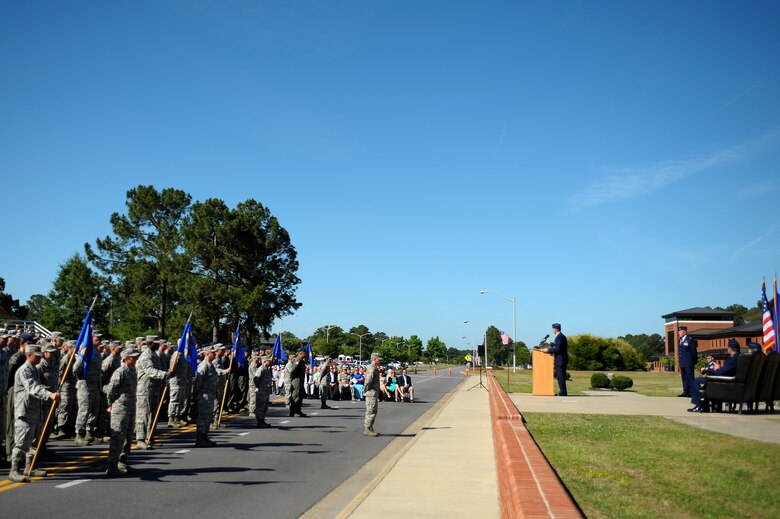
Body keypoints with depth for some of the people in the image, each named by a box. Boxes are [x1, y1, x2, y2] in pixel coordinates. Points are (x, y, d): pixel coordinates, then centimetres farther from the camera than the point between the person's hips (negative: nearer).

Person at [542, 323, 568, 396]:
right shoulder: (562, 336, 16)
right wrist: (550, 343, 36)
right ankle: (563, 392, 17)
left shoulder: (559, 337, -16)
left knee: (560, 376, -7)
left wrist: (548, 350, -16)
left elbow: (558, 349, -22)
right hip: (563, 360, 10)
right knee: (561, 376, 13)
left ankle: (563, 392, -6)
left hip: (560, 360, -10)